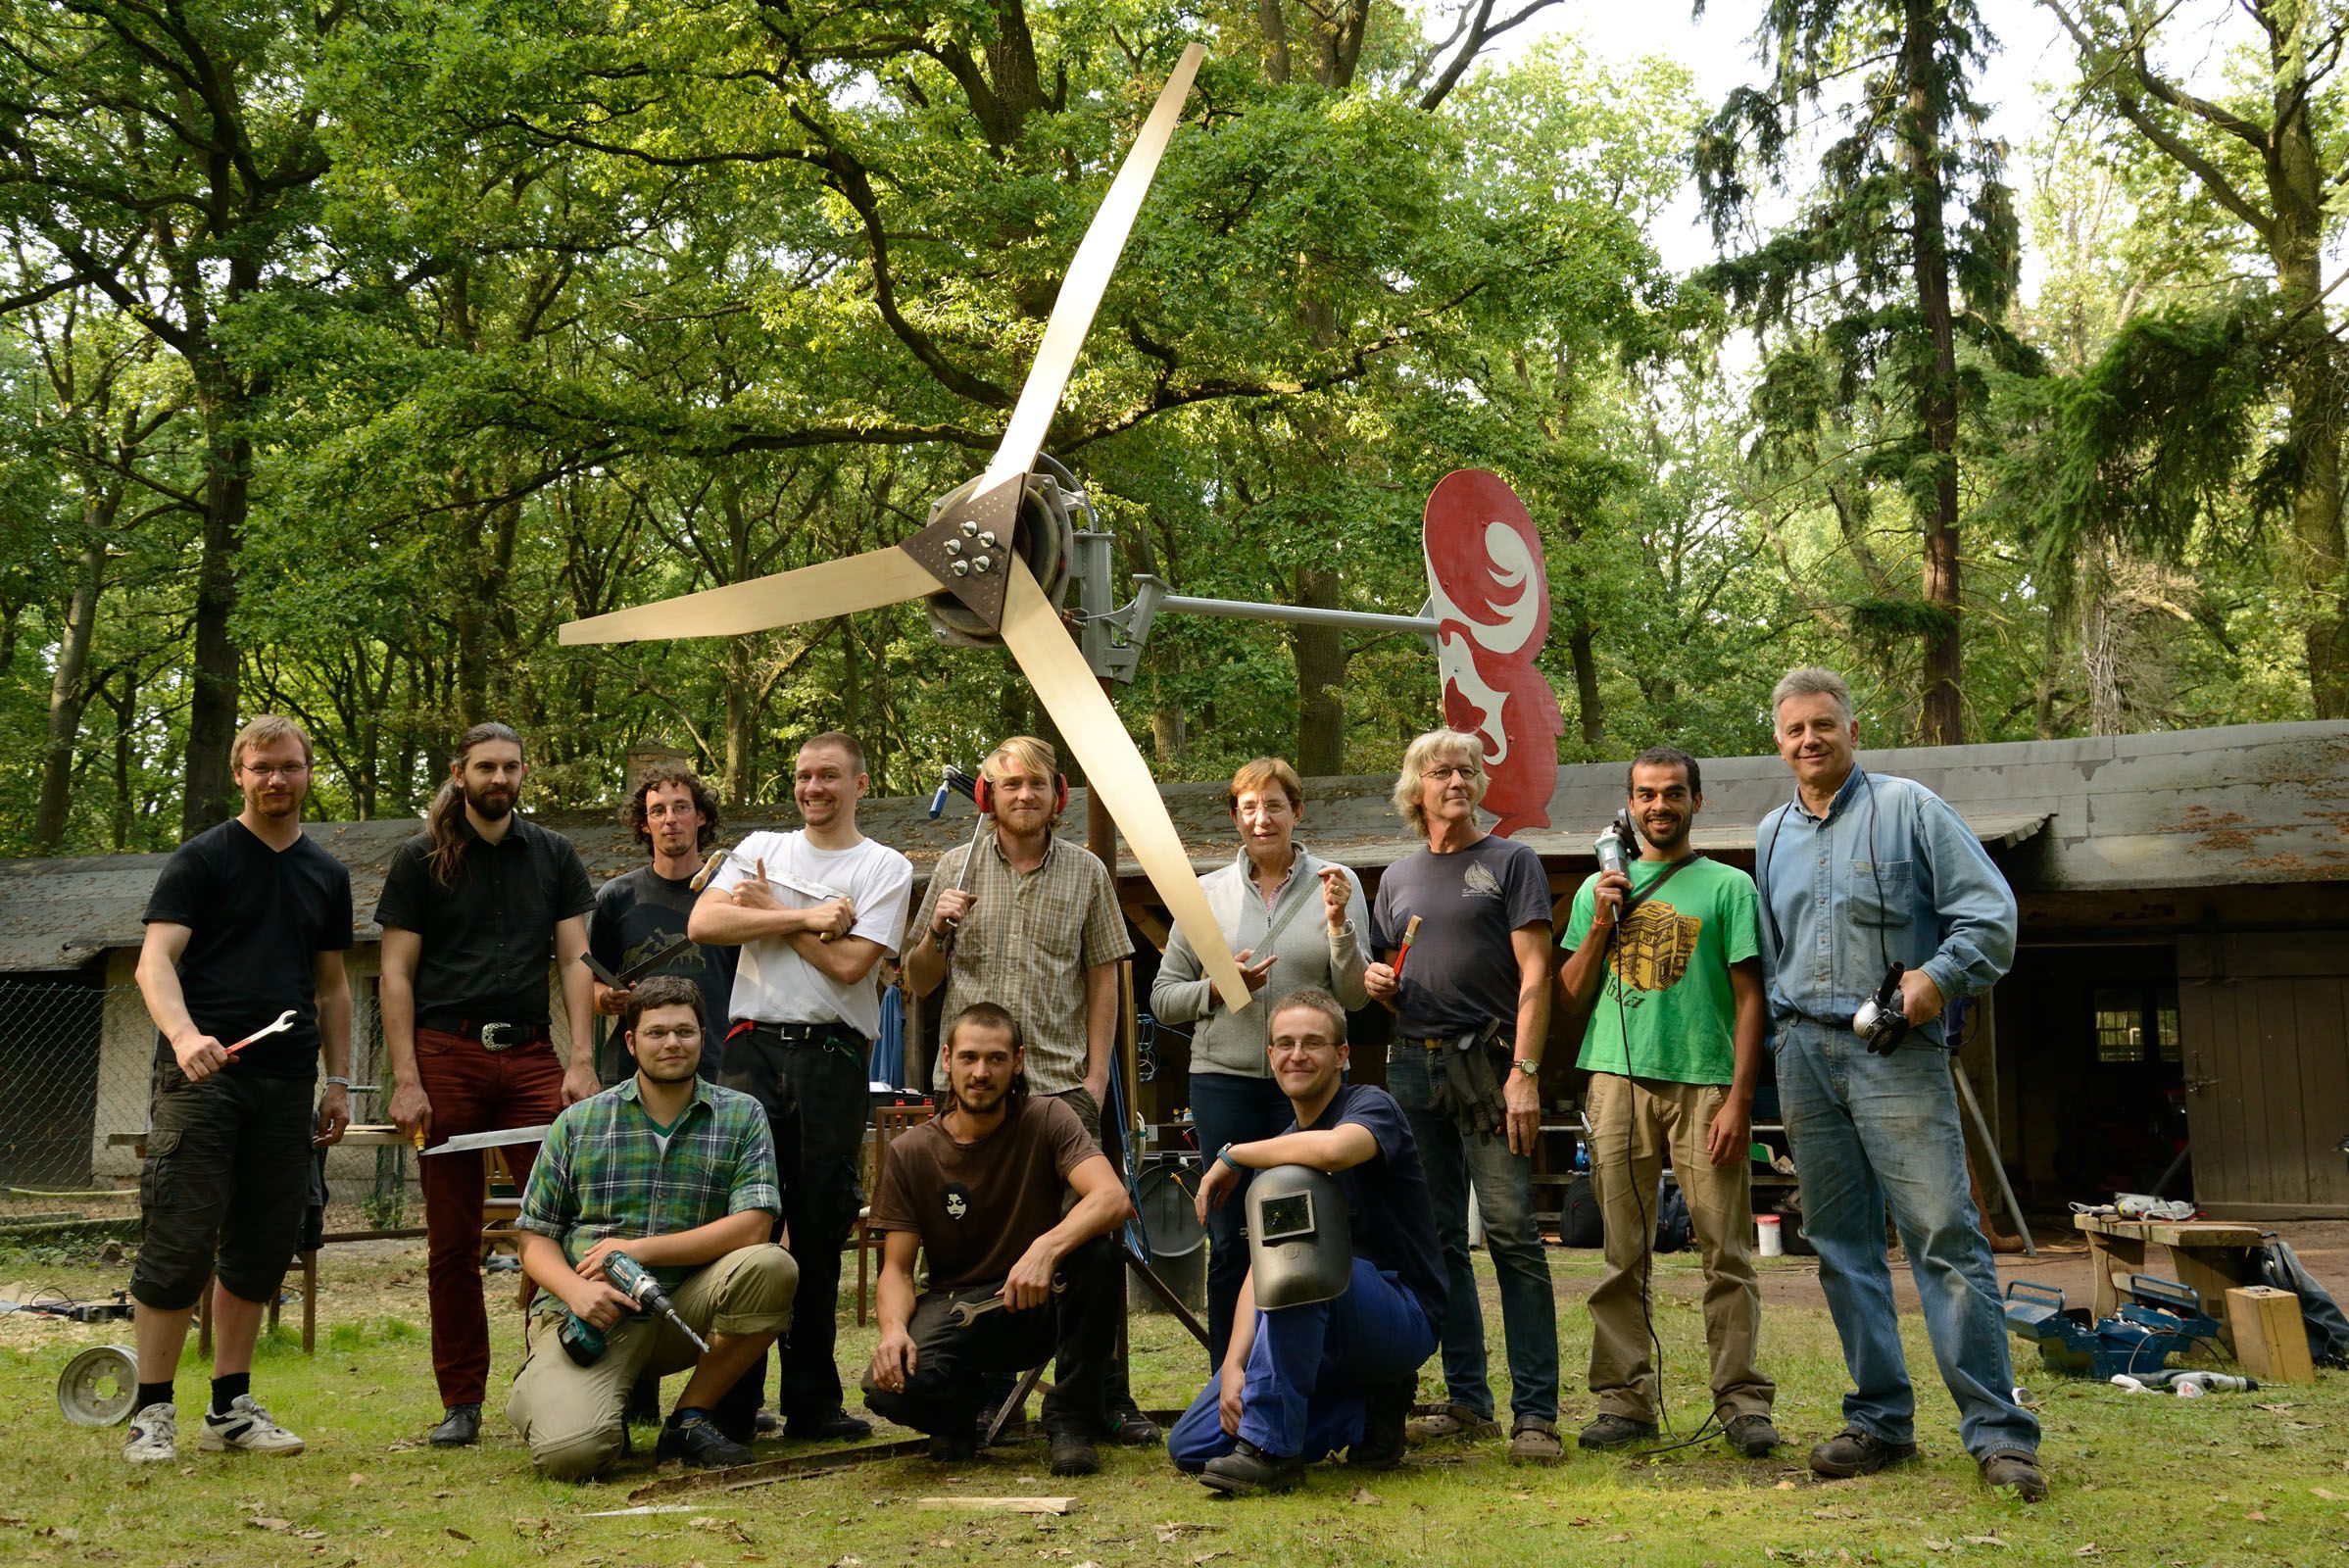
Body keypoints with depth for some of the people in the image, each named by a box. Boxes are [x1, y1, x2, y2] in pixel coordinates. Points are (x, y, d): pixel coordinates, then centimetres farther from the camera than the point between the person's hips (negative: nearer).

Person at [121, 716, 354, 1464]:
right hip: (201, 1076, -5)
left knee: (260, 1251, 7)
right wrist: (184, 1034, -28)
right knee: (179, 1244, -6)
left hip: (286, 1085, 5)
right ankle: (152, 1411, 3)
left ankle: (231, 1409, 16)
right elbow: (155, 960, -9)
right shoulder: (199, 860, 1)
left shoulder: (326, 874, 16)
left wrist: (338, 1080, 14)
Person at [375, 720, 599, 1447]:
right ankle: (461, 1402, 12)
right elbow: (396, 974, 3)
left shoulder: (553, 855, 13)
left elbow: (574, 961, 10)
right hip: (447, 1054, -1)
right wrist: (405, 1080, -7)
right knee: (452, 1240, 4)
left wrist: (582, 1061, -2)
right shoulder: (421, 860, 7)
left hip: (531, 1057, 1)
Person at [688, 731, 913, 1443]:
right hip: (752, 1047, 1)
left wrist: (767, 910, 0)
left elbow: (848, 963, -8)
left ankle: (812, 1401, 12)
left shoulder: (885, 868, 6)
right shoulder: (760, 848, 15)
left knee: (820, 1229, 3)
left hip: (833, 1057, -1)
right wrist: (804, 916, -7)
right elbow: (703, 923, -2)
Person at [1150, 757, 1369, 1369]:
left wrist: (1339, 924, -15)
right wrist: (1219, 986, -9)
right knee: (1230, 1243, 4)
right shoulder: (1207, 893, 8)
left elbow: (1355, 996, -1)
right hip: (1226, 1081, 1)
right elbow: (1163, 997, 9)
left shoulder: (1337, 884, 4)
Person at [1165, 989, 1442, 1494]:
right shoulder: (1277, 1149, 13)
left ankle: (1270, 1446, -29)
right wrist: (1233, 1363, -12)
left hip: (1402, 1317, -7)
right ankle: (1369, 1408, 8)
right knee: (1191, 1446, -6)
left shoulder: (1371, 1105, -9)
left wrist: (1233, 1155, -18)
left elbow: (1332, 1149, -35)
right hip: (1327, 1338, 7)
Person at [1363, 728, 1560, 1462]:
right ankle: (1467, 1401, 16)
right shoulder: (1398, 878, 18)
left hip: (1487, 1065, -5)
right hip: (1412, 1066, 5)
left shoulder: (1511, 863, 3)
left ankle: (1535, 1413, -7)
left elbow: (1534, 975, -4)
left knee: (1512, 1234, -10)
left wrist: (1525, 1073, -14)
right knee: (1438, 1239, 7)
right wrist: (1375, 980, 1)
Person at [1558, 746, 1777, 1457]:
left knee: (1726, 1252, -3)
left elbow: (1749, 999, 3)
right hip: (1619, 1079, 2)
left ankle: (1742, 1401, 3)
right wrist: (1600, 926, 1)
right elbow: (1571, 999, 16)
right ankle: (1625, 1399, 8)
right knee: (1623, 1255, 2)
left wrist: (1739, 1099, -6)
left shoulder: (1729, 886, 8)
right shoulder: (1600, 890, 17)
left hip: (1705, 1083, -2)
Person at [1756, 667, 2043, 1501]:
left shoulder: (1908, 808, 3)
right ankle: (1880, 1418, 15)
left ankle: (1998, 1431, -7)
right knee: (1841, 1245, 7)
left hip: (1894, 1051, -5)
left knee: (1943, 1235, -10)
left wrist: (1940, 975, -16)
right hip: (1805, 1053, 5)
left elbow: (1991, 910, -2)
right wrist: (1780, 1047, 15)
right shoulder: (1771, 835, 18)